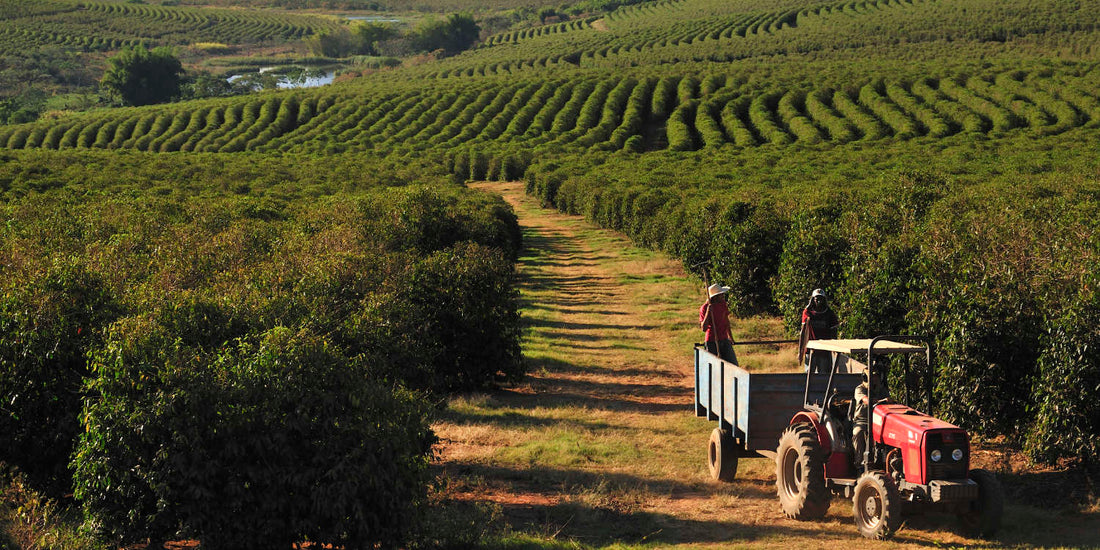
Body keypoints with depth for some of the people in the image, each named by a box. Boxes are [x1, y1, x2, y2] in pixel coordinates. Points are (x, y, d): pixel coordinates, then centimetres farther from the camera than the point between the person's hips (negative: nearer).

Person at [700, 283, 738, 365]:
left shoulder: (723, 304, 5)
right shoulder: (704, 308, -13)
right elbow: (704, 328, -20)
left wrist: (730, 336, 30)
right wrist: (708, 312, -30)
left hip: (724, 340, 5)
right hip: (712, 342, -5)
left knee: (733, 364, -1)